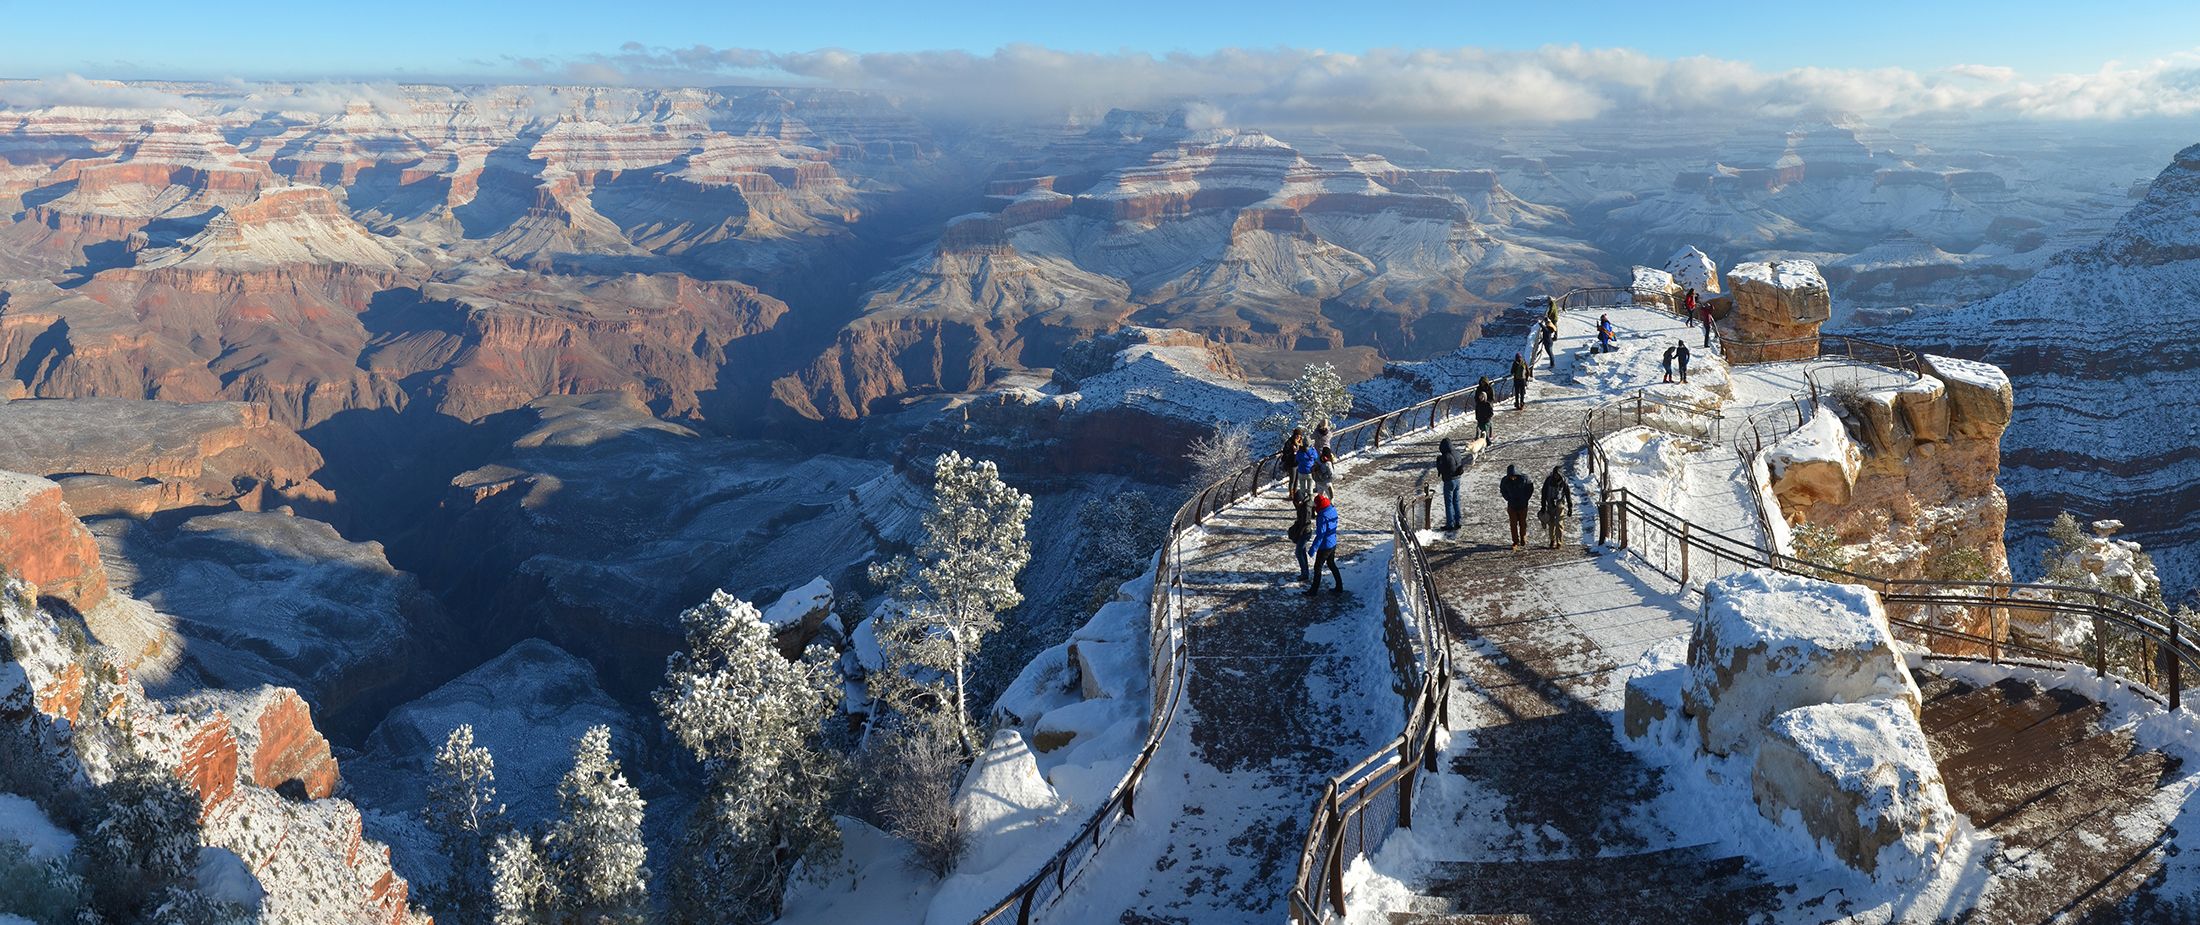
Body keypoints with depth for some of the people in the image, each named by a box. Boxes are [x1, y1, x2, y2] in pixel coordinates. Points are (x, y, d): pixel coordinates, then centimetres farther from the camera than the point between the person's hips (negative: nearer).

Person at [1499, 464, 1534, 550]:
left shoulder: (1524, 479, -17)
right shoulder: (1505, 481, -12)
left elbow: (1531, 488, -2)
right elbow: (1503, 491, 6)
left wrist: (1525, 499, -6)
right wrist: (1509, 499, -4)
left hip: (1522, 505, -1)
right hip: (1512, 506, 1)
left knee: (1522, 523, 10)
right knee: (1513, 524, 1)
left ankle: (1523, 539, 29)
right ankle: (1515, 542, 9)